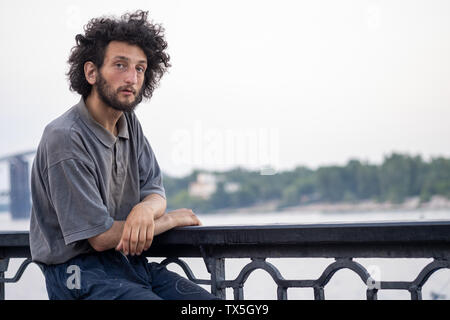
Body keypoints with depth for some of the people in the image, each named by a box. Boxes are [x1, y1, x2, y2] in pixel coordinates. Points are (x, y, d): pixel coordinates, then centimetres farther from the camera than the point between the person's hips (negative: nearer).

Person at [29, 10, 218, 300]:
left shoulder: (129, 123, 9)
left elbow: (155, 193, 7)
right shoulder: (65, 138, -17)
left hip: (130, 261, 8)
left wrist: (146, 210, -19)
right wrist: (172, 219, -4)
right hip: (80, 270, -8)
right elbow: (101, 237, -17)